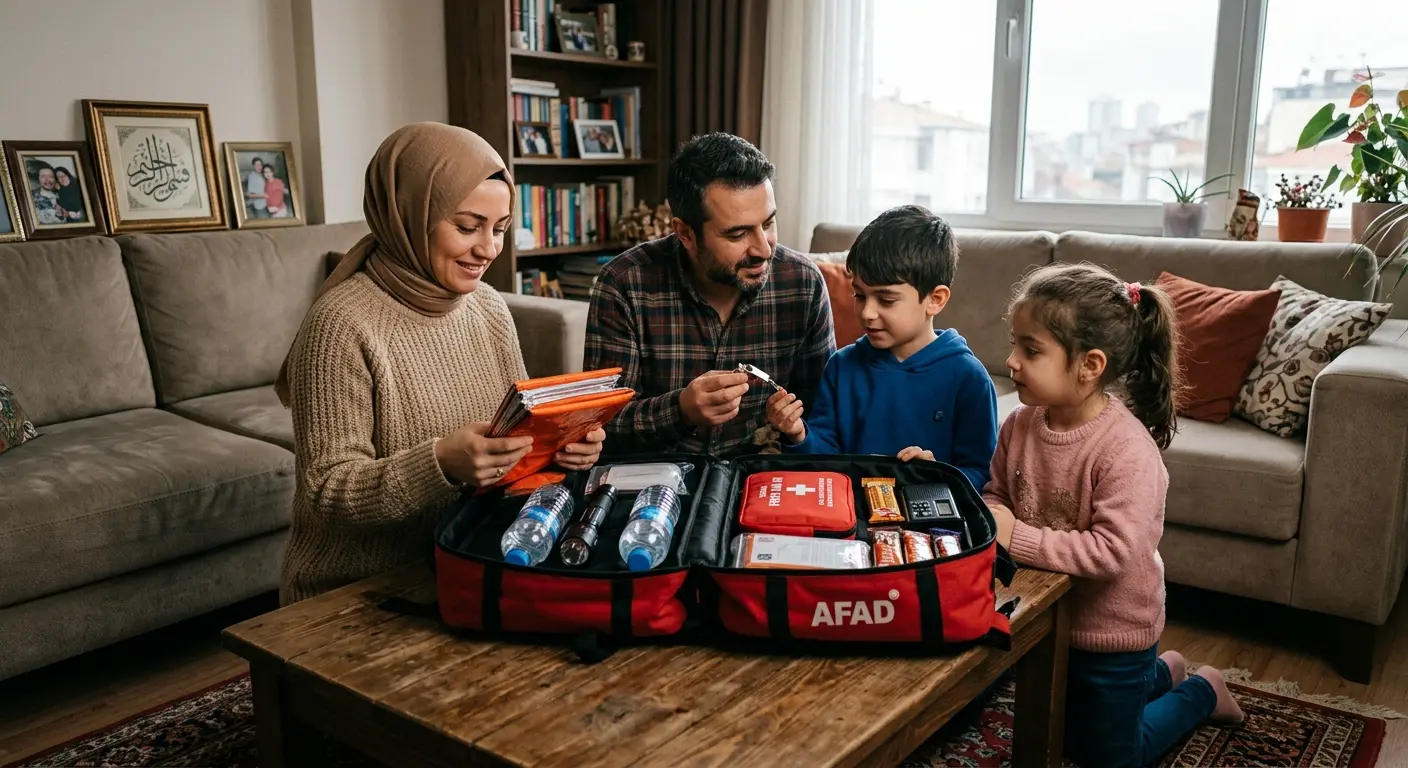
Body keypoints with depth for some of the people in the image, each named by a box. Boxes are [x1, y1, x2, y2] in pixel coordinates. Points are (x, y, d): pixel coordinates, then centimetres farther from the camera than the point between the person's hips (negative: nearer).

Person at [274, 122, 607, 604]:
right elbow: (327, 491, -16)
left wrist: (561, 440, -10)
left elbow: (519, 433, 12)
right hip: (355, 594, -6)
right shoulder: (343, 324, -16)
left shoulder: (489, 308, 4)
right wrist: (442, 464, -32)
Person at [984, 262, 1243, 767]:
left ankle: (1200, 692, 37)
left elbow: (1112, 553, -34)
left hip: (1112, 629, -6)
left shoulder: (1127, 448, -31)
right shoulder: (1020, 424, -12)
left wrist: (1017, 538, -35)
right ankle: (1161, 674, 49)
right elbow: (997, 495, 1)